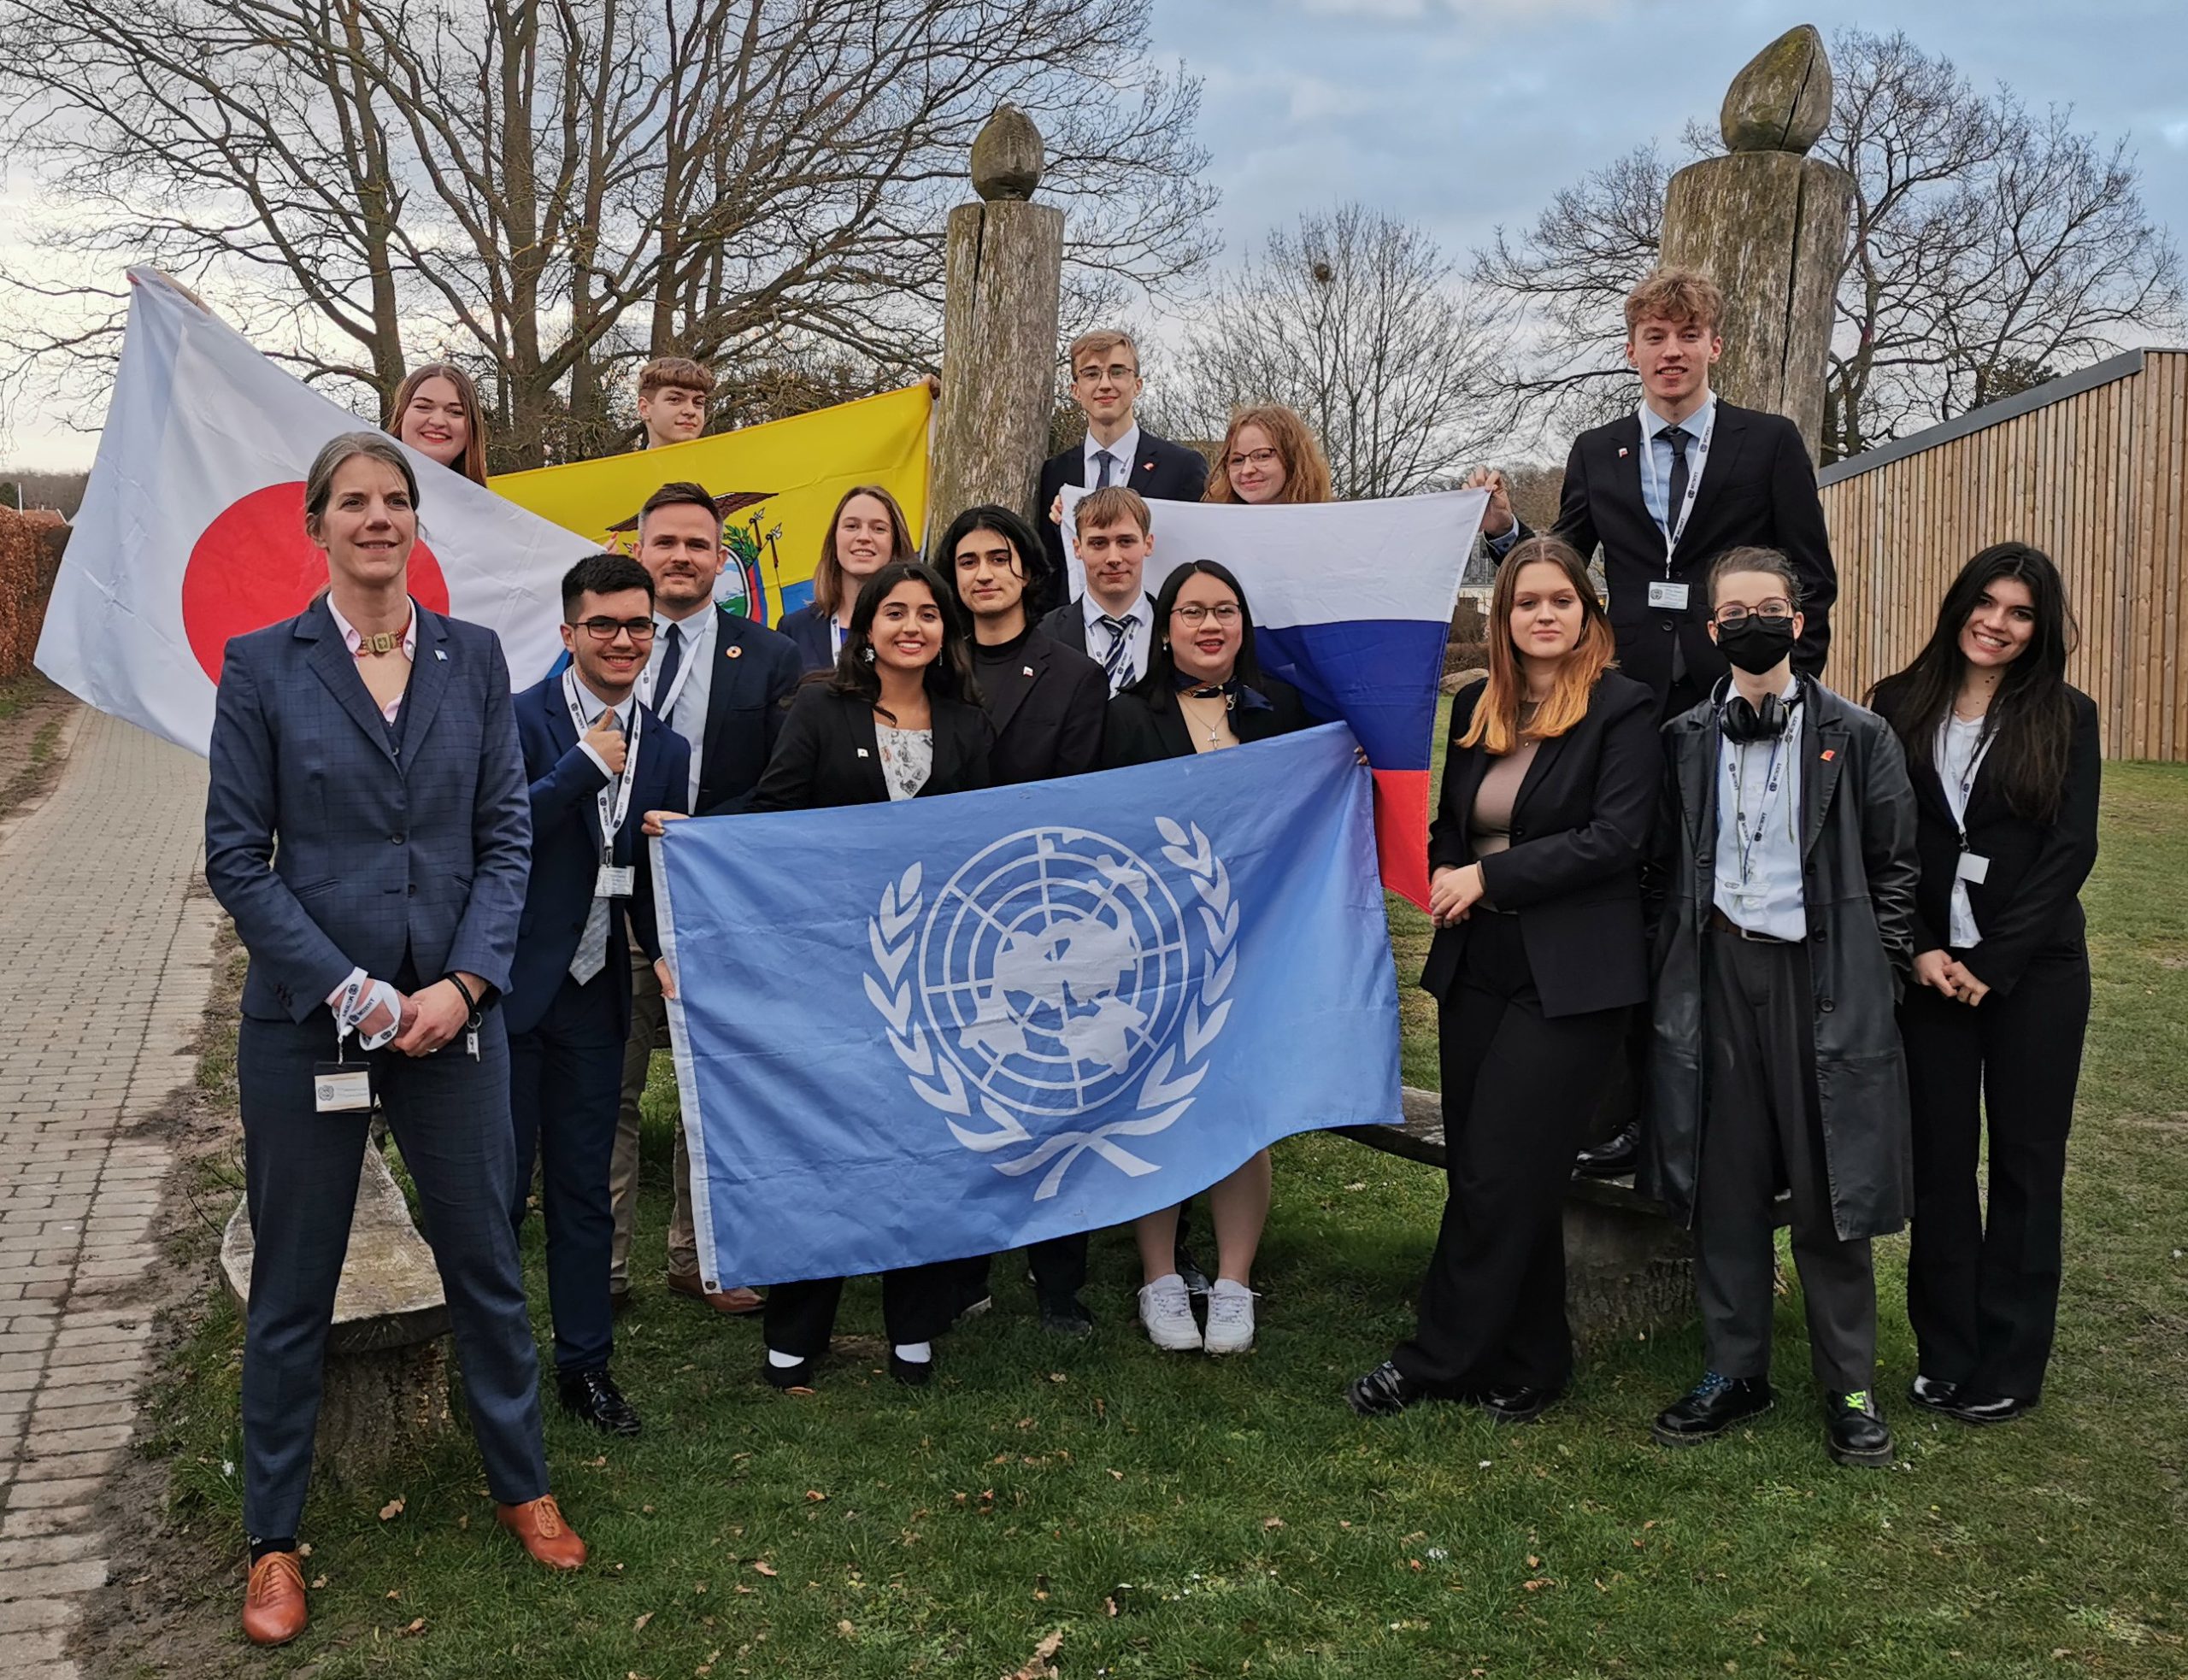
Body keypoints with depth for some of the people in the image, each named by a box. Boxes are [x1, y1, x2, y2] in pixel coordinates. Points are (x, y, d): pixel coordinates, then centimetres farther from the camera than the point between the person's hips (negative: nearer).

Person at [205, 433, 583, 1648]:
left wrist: (463, 984, -10)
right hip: (305, 1016, -2)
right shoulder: (263, 666, -3)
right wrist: (350, 993, -12)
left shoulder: (473, 658, 3)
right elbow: (236, 856, -5)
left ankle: (521, 1486, 31)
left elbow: (506, 835, 2)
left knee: (485, 1261, 12)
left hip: (451, 1011, 2)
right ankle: (273, 1537, 27)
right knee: (292, 1285, 10)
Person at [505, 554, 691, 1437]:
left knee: (583, 1188, 12)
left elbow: (654, 876, 11)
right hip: (511, 988, -4)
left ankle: (585, 1365, 24)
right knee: (499, 1185, 4)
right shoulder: (520, 720, -8)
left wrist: (667, 954, -5)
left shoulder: (665, 750, 8)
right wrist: (587, 764, -19)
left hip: (594, 994, 4)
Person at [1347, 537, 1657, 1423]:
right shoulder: (1476, 709, 13)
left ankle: (1439, 1360, 9)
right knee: (1507, 1178, 10)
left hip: (1568, 978, -6)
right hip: (1478, 970, 6)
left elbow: (1614, 839, -14)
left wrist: (1487, 877, -14)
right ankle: (1529, 1365, 23)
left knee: (1499, 1178, -3)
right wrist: (1442, 872, 1)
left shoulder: (1622, 710, -5)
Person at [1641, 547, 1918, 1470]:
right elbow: (1664, 864, 10)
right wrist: (1675, 969, 4)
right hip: (1717, 972, 2)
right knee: (1724, 1183, 8)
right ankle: (1734, 1369, 21)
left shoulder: (1858, 736, 2)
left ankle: (1849, 1384, 16)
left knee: (1829, 1186, 2)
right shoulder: (1685, 740, 8)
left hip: (1820, 974, -2)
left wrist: (1881, 971, -2)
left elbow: (1895, 866, 4)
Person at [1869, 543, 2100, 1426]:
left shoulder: (2066, 717, 0)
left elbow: (2070, 852, -5)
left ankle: (2009, 1368, 16)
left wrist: (1990, 964, -12)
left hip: (2033, 970, -1)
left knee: (2026, 1162, 6)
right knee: (1937, 1160, 5)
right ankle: (1945, 1353, 17)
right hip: (1928, 968, 1)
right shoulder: (1898, 708, 3)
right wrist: (1920, 951, -9)